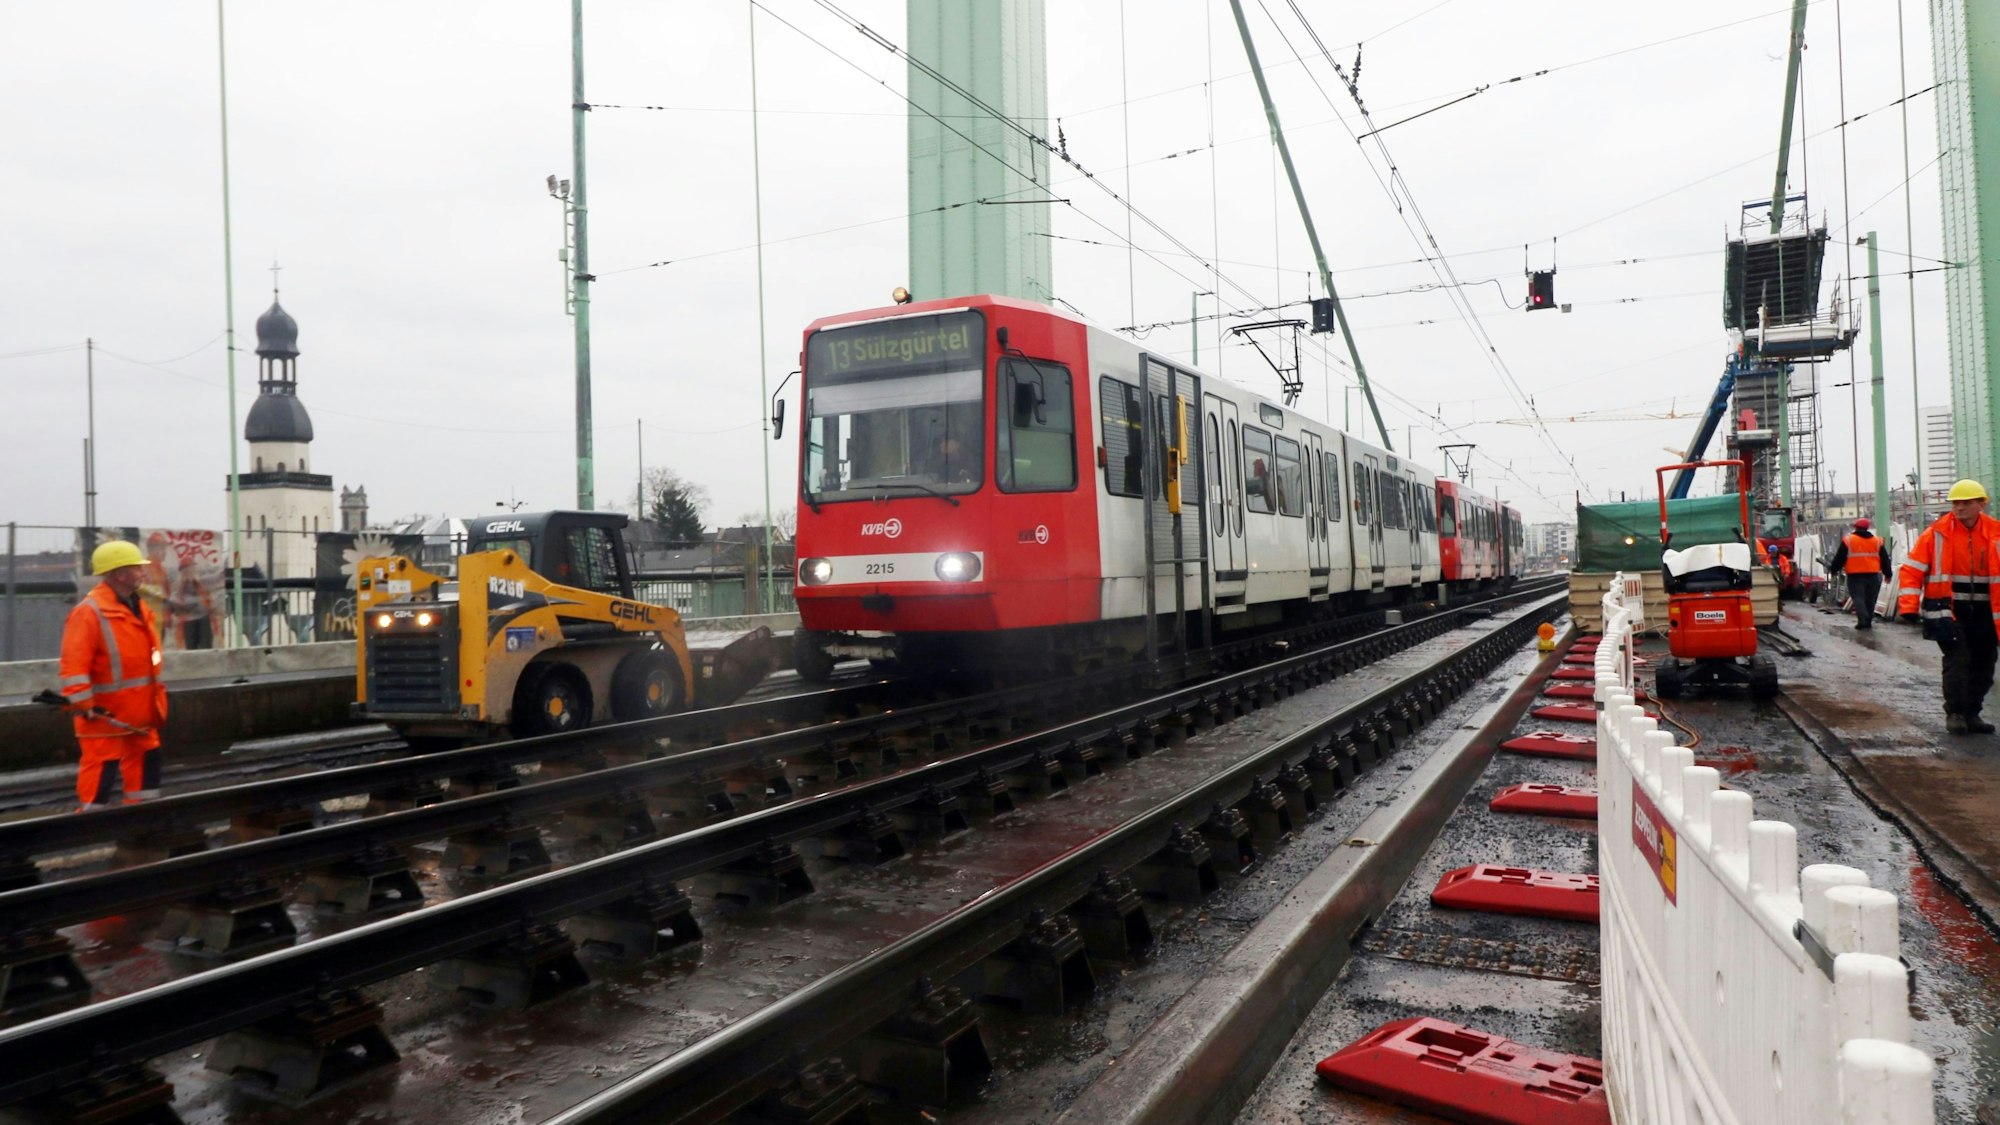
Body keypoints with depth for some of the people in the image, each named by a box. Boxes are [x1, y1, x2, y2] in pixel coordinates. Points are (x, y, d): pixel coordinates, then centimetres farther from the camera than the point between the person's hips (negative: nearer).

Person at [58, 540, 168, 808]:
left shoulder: (138, 608, 11)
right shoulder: (89, 612, -17)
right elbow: (74, 664, -21)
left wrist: (157, 698, 20)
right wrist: (83, 704, -23)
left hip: (139, 711, 9)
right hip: (106, 714, -9)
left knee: (146, 762, 14)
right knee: (101, 769, -3)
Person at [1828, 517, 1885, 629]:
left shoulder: (1848, 540, -2)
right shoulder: (1877, 541, 10)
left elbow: (1839, 558, -1)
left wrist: (1834, 569, 11)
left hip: (1855, 575, -3)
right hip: (1873, 575, 4)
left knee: (1858, 597, -5)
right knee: (1870, 599, 13)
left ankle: (1862, 620, -21)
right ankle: (1868, 621, 17)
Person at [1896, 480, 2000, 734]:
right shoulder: (1937, 534, -5)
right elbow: (1911, 570, -5)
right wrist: (1909, 606, -13)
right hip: (1947, 610, -3)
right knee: (1957, 659, -12)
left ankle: (1971, 713, 24)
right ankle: (1955, 713, -1)